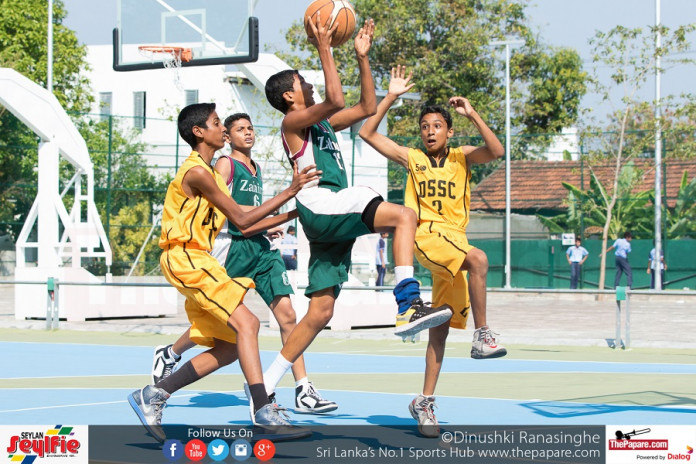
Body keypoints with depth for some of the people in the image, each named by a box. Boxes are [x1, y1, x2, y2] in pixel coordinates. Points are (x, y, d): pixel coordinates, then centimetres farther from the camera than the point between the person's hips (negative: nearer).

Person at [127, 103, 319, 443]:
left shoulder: (208, 172, 20)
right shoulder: (197, 172, -12)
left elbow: (241, 223, 19)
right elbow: (241, 219, -13)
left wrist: (290, 215, 16)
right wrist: (289, 191, -13)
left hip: (197, 261, 10)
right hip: (184, 258, -10)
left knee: (231, 346, 6)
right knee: (245, 323, -21)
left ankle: (153, 396, 10)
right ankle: (264, 412, -30)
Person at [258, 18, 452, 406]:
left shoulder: (323, 123, 27)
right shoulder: (293, 121, 1)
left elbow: (367, 108, 29)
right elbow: (336, 100, -17)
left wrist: (363, 57, 24)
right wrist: (324, 49, -13)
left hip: (334, 221, 9)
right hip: (320, 205, -9)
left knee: (320, 312, 6)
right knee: (404, 216, -23)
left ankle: (266, 386, 9)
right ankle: (409, 307, -36)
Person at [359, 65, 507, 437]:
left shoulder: (462, 157, 11)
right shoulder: (411, 158, 8)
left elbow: (496, 151, -9)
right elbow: (367, 132, 4)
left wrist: (472, 115, -15)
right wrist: (391, 97, 0)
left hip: (454, 241, 3)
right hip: (426, 235, -3)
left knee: (440, 327, 3)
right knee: (478, 259, -32)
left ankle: (425, 402, 8)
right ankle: (482, 335, -26)